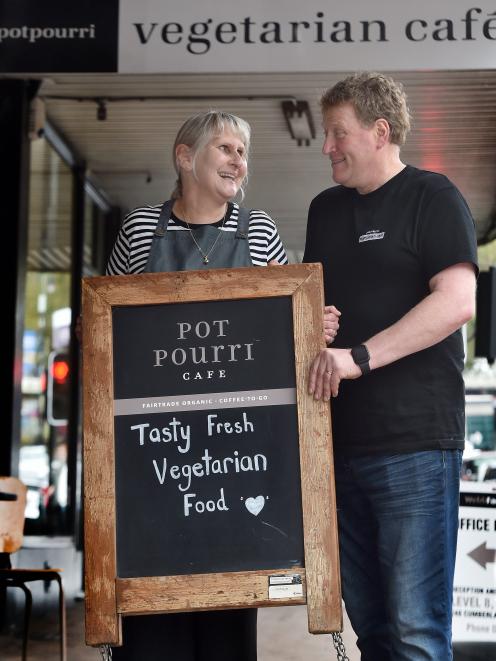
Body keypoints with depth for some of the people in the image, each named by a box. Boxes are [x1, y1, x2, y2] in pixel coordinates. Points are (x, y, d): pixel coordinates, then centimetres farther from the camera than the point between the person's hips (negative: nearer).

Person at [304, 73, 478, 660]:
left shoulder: (433, 198, -1)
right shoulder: (325, 209, 19)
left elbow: (457, 301, -15)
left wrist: (358, 358, -21)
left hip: (413, 440, -6)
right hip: (338, 438, 7)